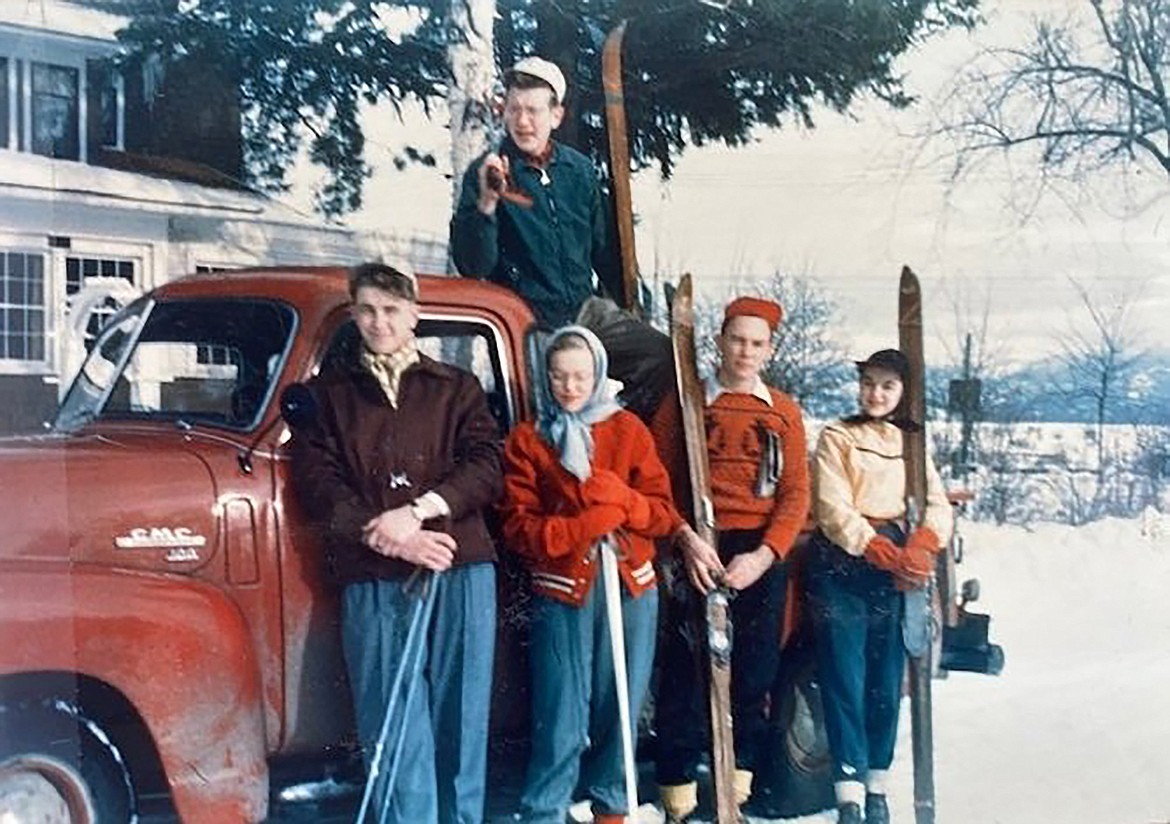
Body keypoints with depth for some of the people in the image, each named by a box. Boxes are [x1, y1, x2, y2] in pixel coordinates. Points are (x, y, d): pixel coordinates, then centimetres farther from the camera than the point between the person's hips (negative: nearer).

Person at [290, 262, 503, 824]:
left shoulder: (457, 388, 16)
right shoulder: (328, 392, 15)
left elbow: (486, 468, 4)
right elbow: (316, 480, 3)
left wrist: (417, 512, -12)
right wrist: (383, 536, -11)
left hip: (460, 568, 1)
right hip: (371, 578, 0)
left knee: (461, 715, 2)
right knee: (392, 722, -4)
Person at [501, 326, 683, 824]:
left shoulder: (627, 430, 7)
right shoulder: (527, 441, 4)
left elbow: (662, 515, 3)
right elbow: (519, 528, -3)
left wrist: (620, 499, -16)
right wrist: (585, 526, -17)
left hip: (631, 586, 2)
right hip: (562, 589, -2)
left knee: (620, 706, 8)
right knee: (563, 717, -6)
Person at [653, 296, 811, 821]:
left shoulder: (784, 412, 9)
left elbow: (796, 494, 3)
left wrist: (763, 557, -11)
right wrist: (687, 542, -17)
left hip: (761, 556, 2)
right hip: (697, 552, -2)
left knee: (754, 676, 6)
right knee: (686, 673, -3)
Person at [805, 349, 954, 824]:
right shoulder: (837, 438, 6)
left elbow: (937, 504, 6)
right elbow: (834, 510, -6)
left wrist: (919, 549, -14)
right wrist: (886, 553, -16)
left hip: (896, 569, 4)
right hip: (843, 566, -4)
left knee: (886, 683, 4)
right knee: (845, 682, -8)